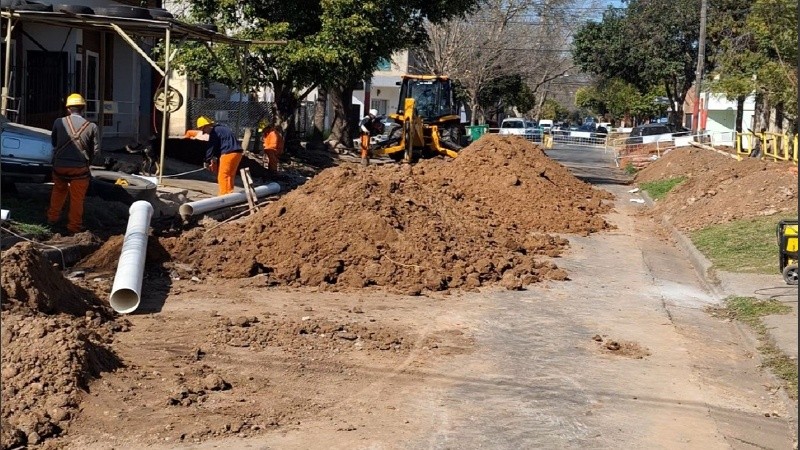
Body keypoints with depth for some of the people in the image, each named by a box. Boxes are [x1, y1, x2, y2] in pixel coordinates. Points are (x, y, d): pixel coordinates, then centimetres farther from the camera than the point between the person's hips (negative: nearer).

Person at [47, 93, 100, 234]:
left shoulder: (59, 122, -5)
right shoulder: (91, 127, -7)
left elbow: (53, 142, 10)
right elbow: (96, 150, -1)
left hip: (60, 165, 2)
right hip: (80, 167, -2)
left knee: (58, 191, 25)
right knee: (77, 197, 9)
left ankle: (52, 217, 34)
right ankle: (74, 226, 14)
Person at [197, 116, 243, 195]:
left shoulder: (214, 132, -7)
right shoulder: (222, 128, 23)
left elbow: (211, 148, -5)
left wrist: (207, 161, 4)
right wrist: (215, 158, 22)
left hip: (228, 154, -10)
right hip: (237, 152, 10)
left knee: (223, 177, -4)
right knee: (230, 176, 17)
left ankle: (224, 195, -6)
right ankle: (229, 194, 22)